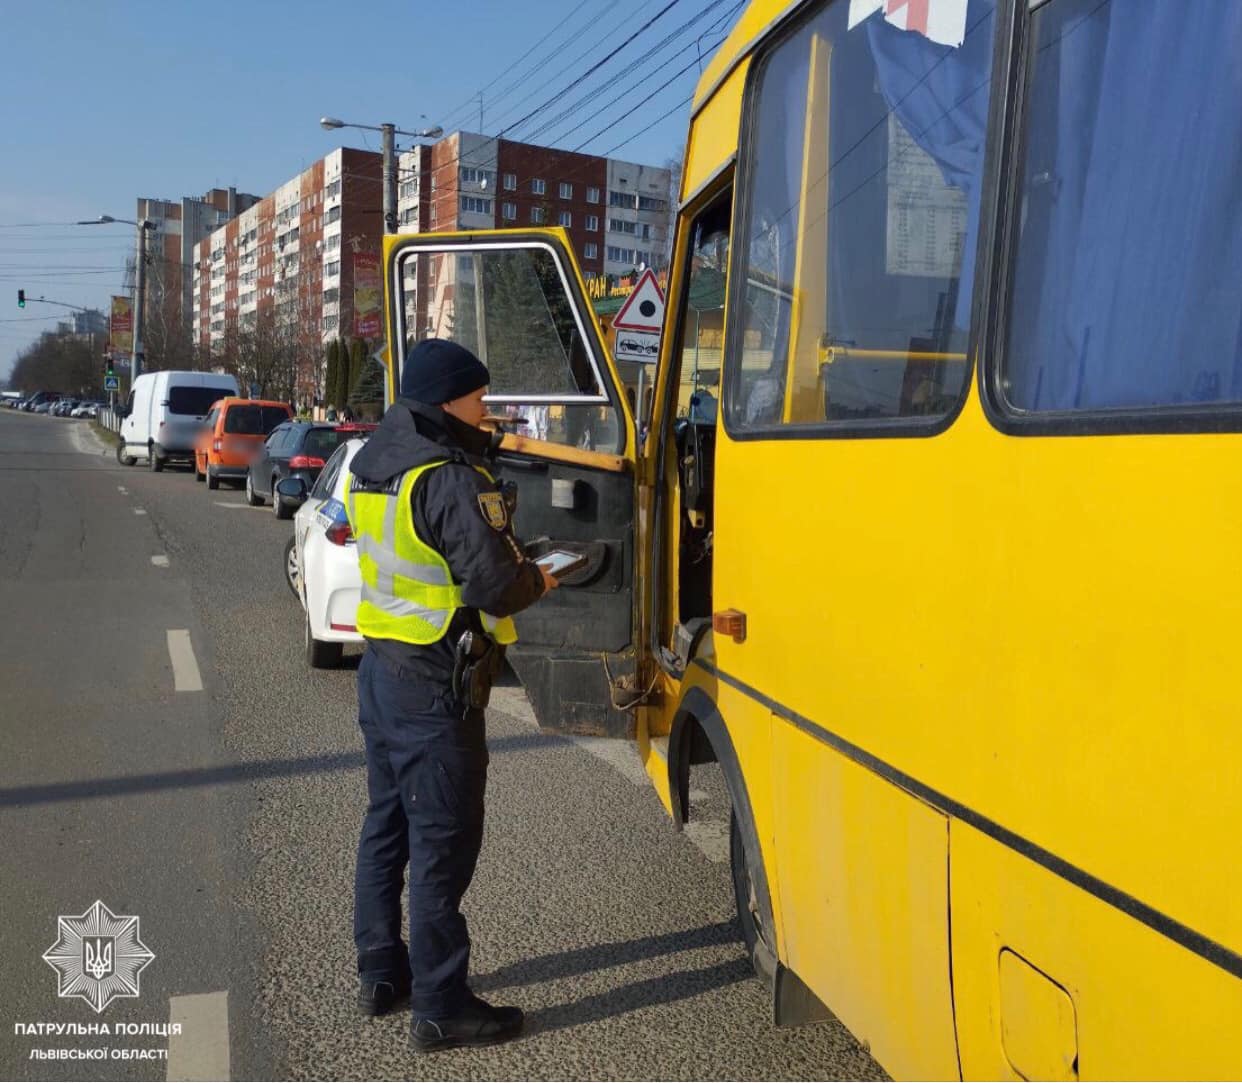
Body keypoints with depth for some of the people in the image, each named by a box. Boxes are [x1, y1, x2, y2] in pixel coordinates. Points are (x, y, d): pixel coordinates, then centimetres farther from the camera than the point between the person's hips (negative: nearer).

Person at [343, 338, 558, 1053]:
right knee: (443, 845, 1)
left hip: (382, 669, 9)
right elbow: (498, 586, -23)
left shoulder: (373, 466, 8)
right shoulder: (451, 479, -20)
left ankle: (382, 973, 33)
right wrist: (540, 581, -2)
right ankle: (442, 1008, 12)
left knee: (387, 826, 19)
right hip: (436, 690, -9)